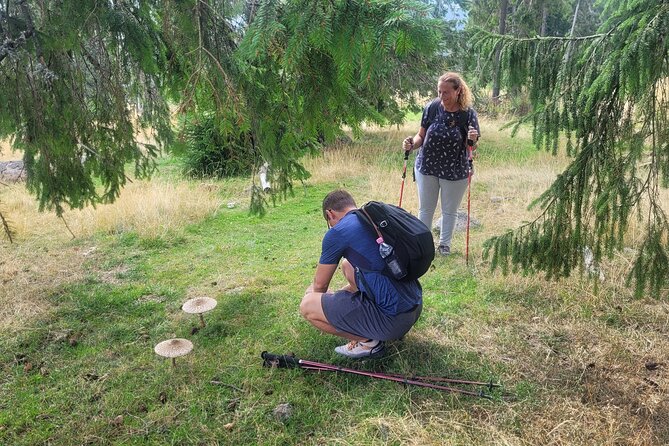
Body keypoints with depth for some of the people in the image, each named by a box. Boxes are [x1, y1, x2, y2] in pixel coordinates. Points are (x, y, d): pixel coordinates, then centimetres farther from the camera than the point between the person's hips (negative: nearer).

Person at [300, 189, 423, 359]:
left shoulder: (337, 232, -8)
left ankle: (368, 342, 3)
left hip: (393, 319, -9)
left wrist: (311, 294, 30)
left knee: (307, 306, -4)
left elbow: (320, 284, 6)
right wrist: (341, 292, 41)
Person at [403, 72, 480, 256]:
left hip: (455, 171, -1)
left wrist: (473, 140, -30)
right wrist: (412, 144, -22)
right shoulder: (432, 108, -11)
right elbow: (422, 135, -2)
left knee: (449, 211, 16)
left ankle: (444, 244, 36)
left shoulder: (468, 114, -13)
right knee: (425, 209, 15)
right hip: (427, 167, 1)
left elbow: (472, 147, -8)